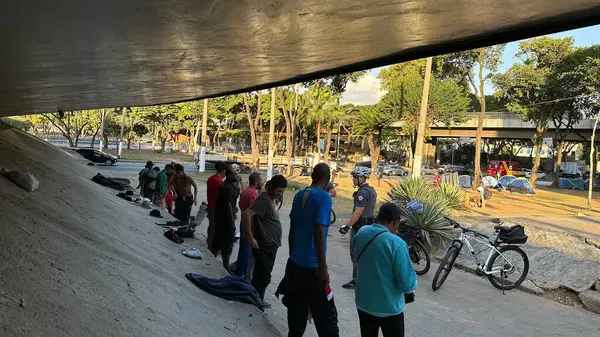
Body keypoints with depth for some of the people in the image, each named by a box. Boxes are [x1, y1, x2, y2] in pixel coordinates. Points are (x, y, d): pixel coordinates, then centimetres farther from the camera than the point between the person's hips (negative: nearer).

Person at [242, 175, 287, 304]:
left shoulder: (271, 199, 11)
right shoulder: (264, 199, -19)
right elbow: (247, 214, -31)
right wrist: (250, 238, -28)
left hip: (270, 244, 10)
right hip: (265, 245, -10)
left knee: (260, 274, 18)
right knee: (263, 276, 1)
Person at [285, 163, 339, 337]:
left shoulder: (299, 195, 7)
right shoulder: (324, 197, -14)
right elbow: (318, 234, -20)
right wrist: (323, 268, -17)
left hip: (295, 263, 7)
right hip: (312, 267, -7)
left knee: (296, 312, 14)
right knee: (326, 316, 1)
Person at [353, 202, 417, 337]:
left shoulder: (361, 233, -6)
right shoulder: (396, 243, -25)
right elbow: (408, 284, -21)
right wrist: (412, 285, 1)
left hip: (363, 303, 6)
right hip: (389, 308, -5)